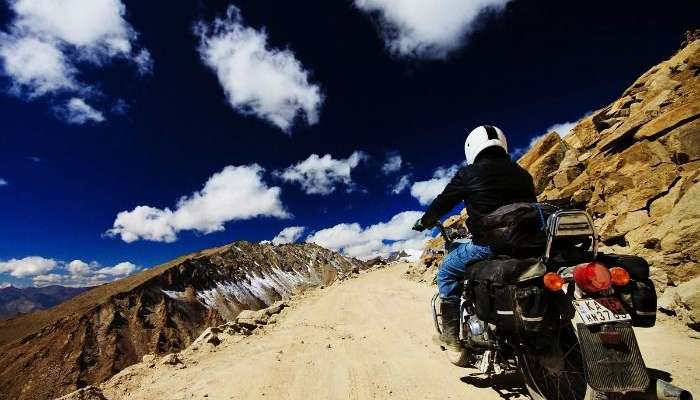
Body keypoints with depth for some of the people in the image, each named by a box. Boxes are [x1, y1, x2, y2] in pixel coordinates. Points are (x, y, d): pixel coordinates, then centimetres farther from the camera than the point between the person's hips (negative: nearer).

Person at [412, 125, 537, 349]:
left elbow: (443, 202, 3)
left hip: (488, 245, -7)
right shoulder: (522, 173, 15)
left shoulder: (469, 174, -3)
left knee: (447, 270, 13)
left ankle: (451, 334, 13)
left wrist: (423, 222, 20)